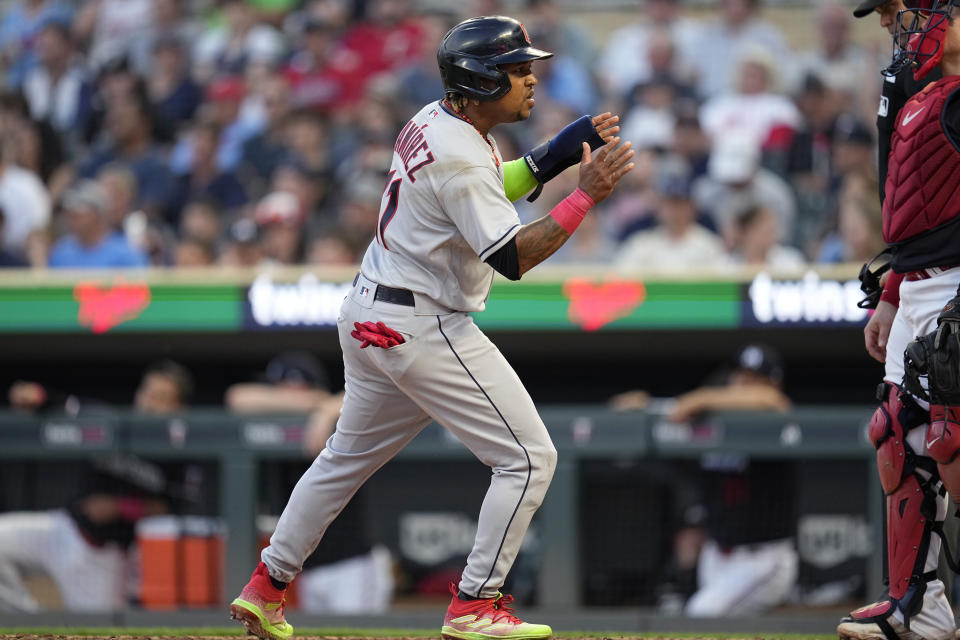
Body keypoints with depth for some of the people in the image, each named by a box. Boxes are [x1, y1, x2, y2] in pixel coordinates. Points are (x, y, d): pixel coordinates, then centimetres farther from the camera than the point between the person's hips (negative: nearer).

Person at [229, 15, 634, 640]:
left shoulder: (435, 121, 8)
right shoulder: (459, 156, -21)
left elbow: (489, 191, 22)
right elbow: (512, 257, -25)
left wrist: (555, 156, 8)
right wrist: (586, 196, -27)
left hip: (368, 318, 10)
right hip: (423, 329, -10)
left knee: (350, 455, 23)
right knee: (529, 457, -5)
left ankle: (266, 588, 27)